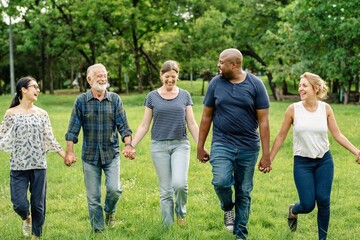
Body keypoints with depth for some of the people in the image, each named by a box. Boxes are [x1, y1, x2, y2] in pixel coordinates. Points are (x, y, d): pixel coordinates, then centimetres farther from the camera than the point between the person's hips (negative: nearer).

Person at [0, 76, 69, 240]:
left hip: (39, 166, 2)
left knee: (38, 204, 4)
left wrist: (65, 155, 7)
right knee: (19, 204, -5)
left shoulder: (42, 114, 5)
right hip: (18, 166, -2)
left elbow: (50, 140, 10)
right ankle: (26, 219, 30)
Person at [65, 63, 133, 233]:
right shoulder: (81, 101, 0)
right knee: (93, 196, 4)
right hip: (90, 155, 0)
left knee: (114, 189, -13)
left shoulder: (115, 99, 3)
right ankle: (98, 230, 18)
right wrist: (69, 151, -9)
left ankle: (110, 211, 20)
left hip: (112, 153, 0)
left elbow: (123, 126, 1)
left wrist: (128, 144, -14)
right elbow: (73, 129, -1)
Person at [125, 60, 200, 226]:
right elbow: (144, 125, 5)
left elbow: (192, 124, 6)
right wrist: (131, 146, -1)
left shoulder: (184, 96, 5)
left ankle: (181, 212, 11)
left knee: (179, 183, -19)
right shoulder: (152, 97, 3)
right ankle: (169, 227, 13)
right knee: (165, 190, 2)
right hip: (159, 146, 0)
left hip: (181, 144, 0)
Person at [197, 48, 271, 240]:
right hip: (222, 144, 0)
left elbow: (263, 120, -4)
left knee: (244, 192, 7)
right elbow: (206, 116, 8)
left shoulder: (255, 85, -4)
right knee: (221, 181, -22)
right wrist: (200, 146, 8)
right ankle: (228, 208, 11)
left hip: (248, 147, 0)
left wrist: (266, 154, -6)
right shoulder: (216, 83, 0)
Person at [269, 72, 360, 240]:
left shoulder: (326, 108, -3)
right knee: (308, 205, -4)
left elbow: (337, 134, 2)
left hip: (324, 161, 2)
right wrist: (269, 159, 2)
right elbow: (281, 136, 0)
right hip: (302, 163, -1)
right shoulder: (293, 109, -8)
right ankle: (293, 211, 34)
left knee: (323, 201, -4)